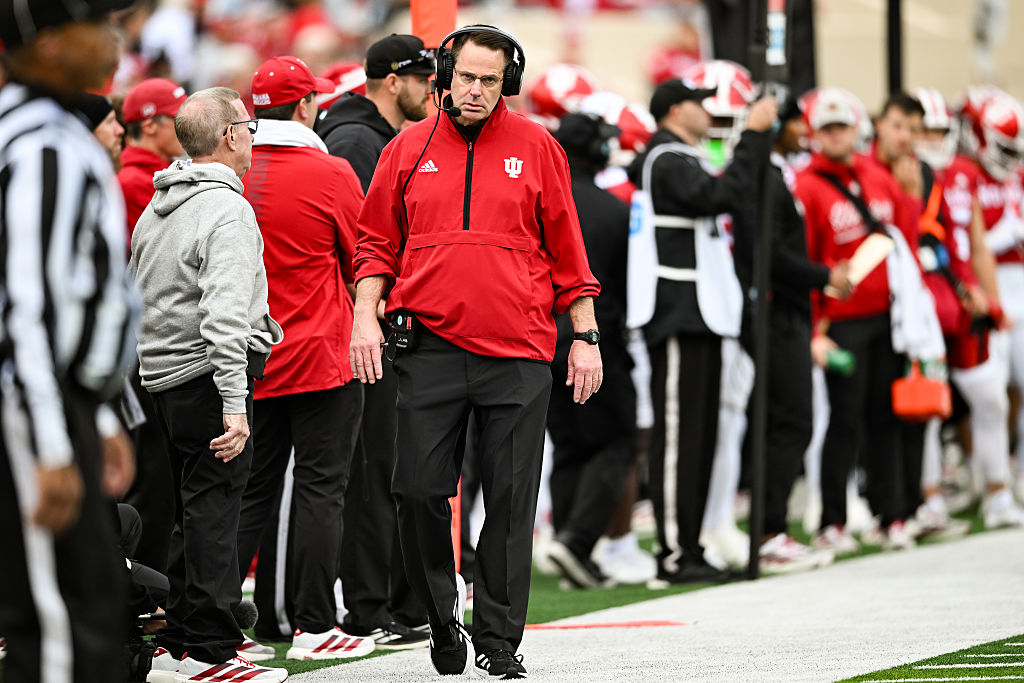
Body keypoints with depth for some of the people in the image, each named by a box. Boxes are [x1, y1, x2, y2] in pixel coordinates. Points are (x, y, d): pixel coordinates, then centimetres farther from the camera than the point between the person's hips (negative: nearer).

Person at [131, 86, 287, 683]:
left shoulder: (157, 208, 15)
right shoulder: (227, 211, -15)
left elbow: (138, 297, 21)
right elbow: (224, 314, -23)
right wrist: (234, 404, -25)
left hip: (162, 376, 9)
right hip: (206, 374, -9)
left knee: (194, 510, 17)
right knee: (214, 509, -6)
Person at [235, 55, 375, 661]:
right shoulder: (331, 174, -11)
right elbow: (363, 262, -1)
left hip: (251, 358, 5)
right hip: (322, 357, -5)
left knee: (252, 490, 13)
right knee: (319, 490, 0)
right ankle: (314, 627, 0)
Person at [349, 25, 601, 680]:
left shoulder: (537, 148, 6)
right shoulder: (410, 150, 8)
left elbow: (567, 251, 8)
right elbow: (377, 244, 13)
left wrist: (586, 337, 6)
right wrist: (366, 317, 0)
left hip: (519, 355, -1)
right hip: (430, 349, 1)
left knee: (511, 501, 0)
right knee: (420, 489, -3)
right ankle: (441, 612, 17)